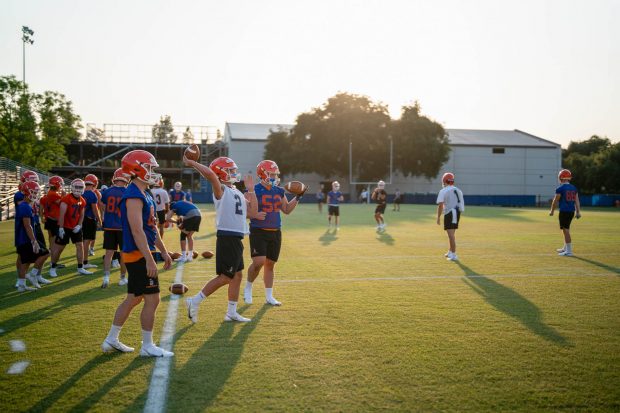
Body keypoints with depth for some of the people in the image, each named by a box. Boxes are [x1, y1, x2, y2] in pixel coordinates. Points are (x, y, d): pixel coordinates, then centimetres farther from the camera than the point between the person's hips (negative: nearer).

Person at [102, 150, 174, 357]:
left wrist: (164, 251, 22)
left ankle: (111, 340, 27)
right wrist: (149, 260, -24)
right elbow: (137, 231, -23)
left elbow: (152, 227, 21)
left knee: (134, 298, 17)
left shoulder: (144, 195, 15)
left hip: (139, 255, 10)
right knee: (152, 299, -3)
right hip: (139, 255, -10)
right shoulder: (134, 196, -18)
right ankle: (148, 346, 9)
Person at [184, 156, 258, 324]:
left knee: (236, 276, 13)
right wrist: (192, 163, -19)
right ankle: (194, 301, 4)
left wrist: (251, 191, 15)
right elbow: (210, 174, -29)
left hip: (236, 239, 9)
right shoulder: (221, 190, -9)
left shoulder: (238, 193, 17)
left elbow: (253, 213, 14)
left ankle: (231, 313, 21)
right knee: (225, 277, -5)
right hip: (227, 238, -9)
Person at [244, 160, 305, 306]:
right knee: (259, 262, -16)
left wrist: (298, 197, 6)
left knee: (270, 264, 10)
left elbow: (287, 210, 16)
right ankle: (248, 288, 11)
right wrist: (254, 215, -27)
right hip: (258, 232, -6)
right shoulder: (254, 190, -9)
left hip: (275, 232, 6)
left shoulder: (279, 191, 10)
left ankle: (269, 296, 20)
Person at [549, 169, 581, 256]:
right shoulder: (574, 188, 9)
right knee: (566, 229, 21)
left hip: (564, 211, -7)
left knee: (566, 230, -3)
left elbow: (555, 201, -5)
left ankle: (569, 251, -3)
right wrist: (578, 212, 14)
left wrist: (552, 211, 8)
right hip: (572, 211, 7)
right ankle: (566, 248, 31)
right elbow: (577, 201, 10)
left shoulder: (560, 188, -11)